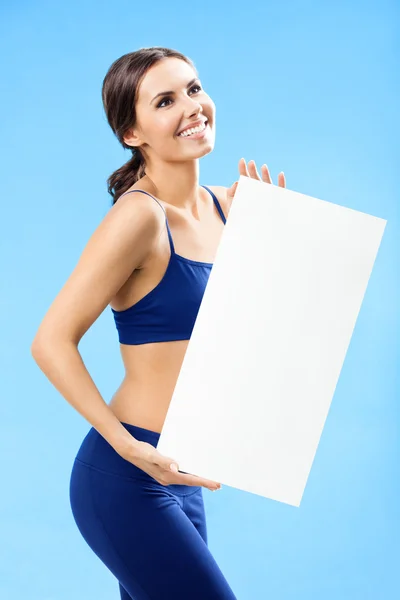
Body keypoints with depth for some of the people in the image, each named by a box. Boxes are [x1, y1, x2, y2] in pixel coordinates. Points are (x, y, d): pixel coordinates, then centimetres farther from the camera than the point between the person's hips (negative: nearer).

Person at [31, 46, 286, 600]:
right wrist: (132, 449, -24)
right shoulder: (139, 216, -17)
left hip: (176, 477, 8)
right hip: (127, 482, -8)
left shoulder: (222, 205, 6)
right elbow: (52, 342, -18)